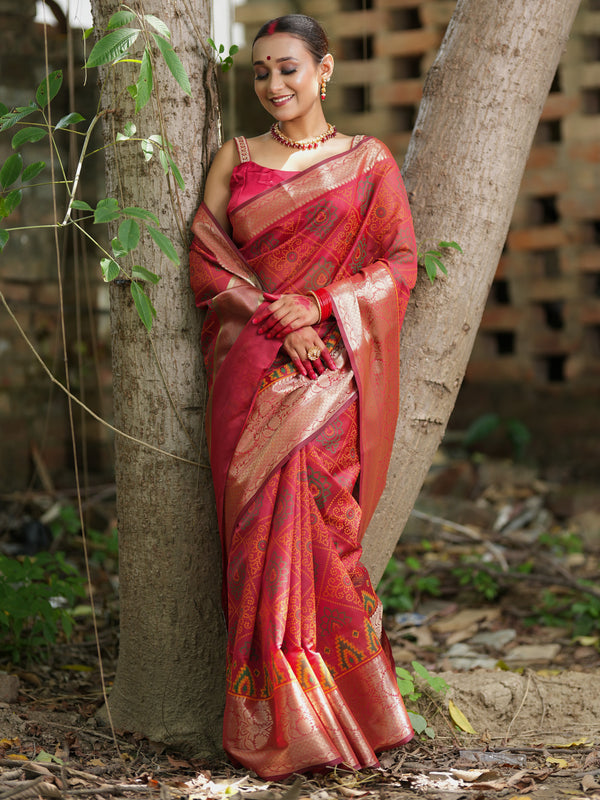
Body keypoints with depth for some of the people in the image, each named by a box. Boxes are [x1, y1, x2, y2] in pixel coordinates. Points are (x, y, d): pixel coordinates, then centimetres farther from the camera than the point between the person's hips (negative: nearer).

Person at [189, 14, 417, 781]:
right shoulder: (235, 157, 12)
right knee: (263, 524, -4)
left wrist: (316, 306, -11)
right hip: (248, 366, 2)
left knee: (305, 520, -11)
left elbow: (401, 261, 2)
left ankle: (323, 715, 0)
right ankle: (278, 722, 2)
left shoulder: (368, 161, 8)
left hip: (328, 367, -2)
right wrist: (273, 316, -10)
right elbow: (205, 258, 4)